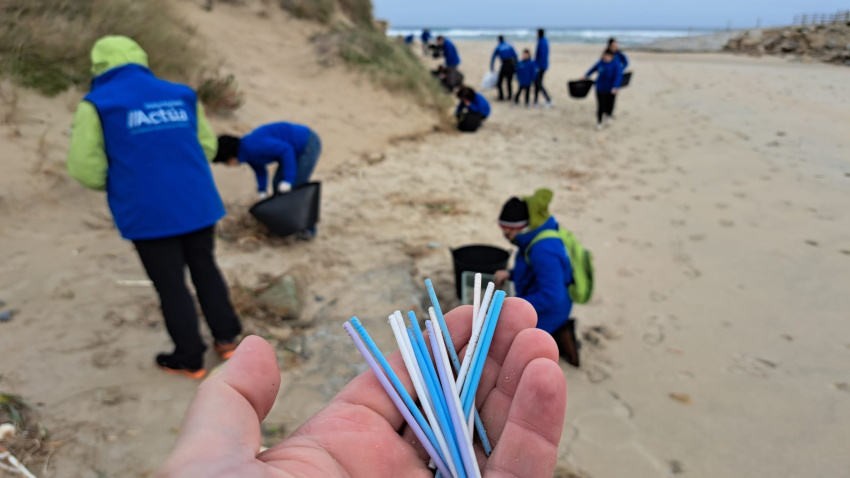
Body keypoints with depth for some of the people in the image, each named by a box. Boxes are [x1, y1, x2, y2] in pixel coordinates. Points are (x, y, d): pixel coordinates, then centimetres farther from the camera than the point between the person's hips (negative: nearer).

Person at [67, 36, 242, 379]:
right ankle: (226, 338, 27)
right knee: (205, 269, 20)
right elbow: (207, 146, 11)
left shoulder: (98, 103, -2)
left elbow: (85, 167, -5)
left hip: (148, 212, -3)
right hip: (198, 203, 4)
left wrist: (121, 183, 13)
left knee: (171, 285, 8)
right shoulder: (181, 95, 9)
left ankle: (190, 359, 20)